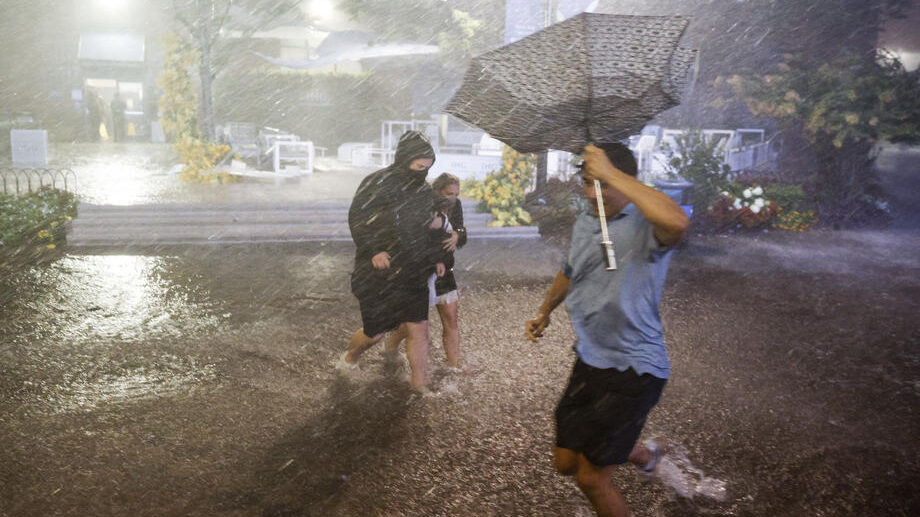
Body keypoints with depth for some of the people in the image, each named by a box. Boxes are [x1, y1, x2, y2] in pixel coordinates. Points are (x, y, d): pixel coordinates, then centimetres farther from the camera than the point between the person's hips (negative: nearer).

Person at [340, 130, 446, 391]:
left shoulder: (424, 190, 8)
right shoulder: (376, 183, -13)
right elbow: (357, 218, -15)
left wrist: (435, 258, 11)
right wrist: (372, 250, -28)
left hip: (413, 274, 5)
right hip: (379, 273, -5)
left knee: (419, 329, -1)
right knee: (376, 332, 5)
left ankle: (418, 386, 10)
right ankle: (349, 358, 37)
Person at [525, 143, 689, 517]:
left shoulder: (645, 227, -19)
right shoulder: (583, 224, 6)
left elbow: (677, 222, -45)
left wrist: (612, 174, -37)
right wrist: (544, 312, 35)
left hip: (633, 370, -8)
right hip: (589, 360, 8)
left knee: (591, 477, -2)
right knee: (565, 463, 18)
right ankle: (643, 453, 45)